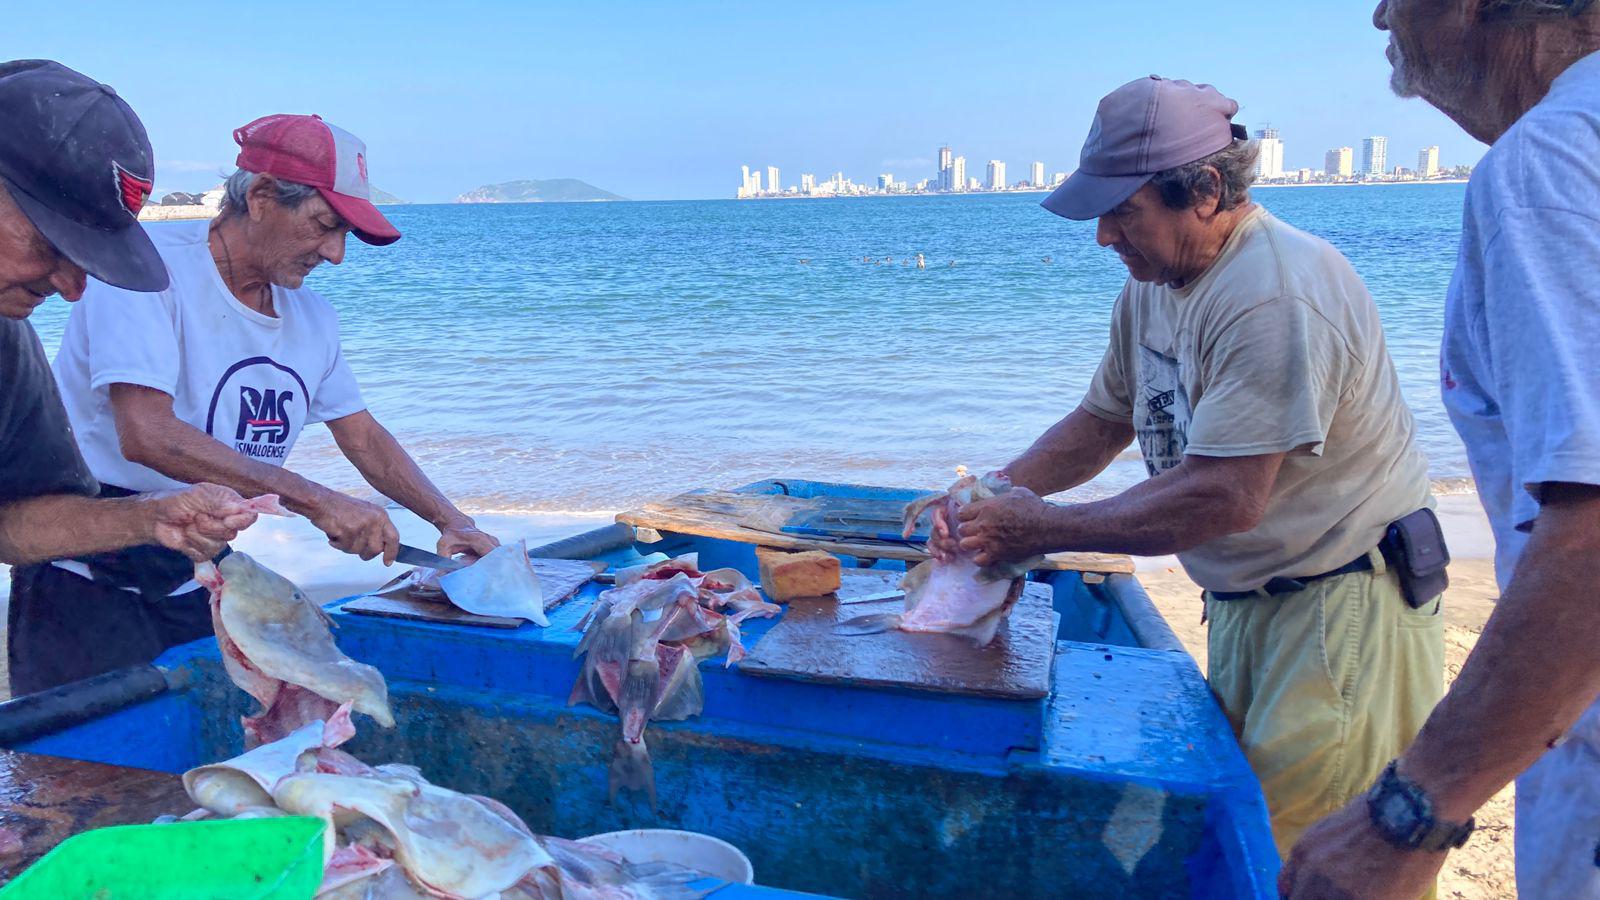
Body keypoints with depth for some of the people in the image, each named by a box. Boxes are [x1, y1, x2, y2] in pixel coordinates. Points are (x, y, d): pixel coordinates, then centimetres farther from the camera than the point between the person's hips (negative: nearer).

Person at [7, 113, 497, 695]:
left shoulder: (311, 316, 5)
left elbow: (363, 436, 13)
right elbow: (146, 435, -27)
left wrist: (450, 520, -1)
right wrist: (314, 500, -30)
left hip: (201, 581, 6)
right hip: (91, 583, -6)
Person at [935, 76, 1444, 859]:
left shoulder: (1277, 293, -25)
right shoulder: (1152, 285, 5)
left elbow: (1225, 498, -29)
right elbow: (1102, 421, 14)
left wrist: (1044, 529, -23)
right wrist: (993, 496, -3)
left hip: (1342, 611, -9)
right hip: (1243, 607, 9)